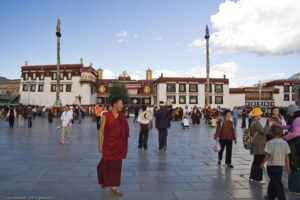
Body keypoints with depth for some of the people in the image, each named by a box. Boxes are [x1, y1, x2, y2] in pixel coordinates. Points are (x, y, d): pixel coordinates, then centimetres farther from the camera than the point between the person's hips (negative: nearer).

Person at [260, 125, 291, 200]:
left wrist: (263, 163, -1)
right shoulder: (285, 143, 1)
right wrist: (288, 166, 11)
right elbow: (287, 156, 3)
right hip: (280, 165, 6)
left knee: (277, 183, 1)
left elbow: (267, 155, -13)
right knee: (273, 181, 18)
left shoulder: (270, 142, -13)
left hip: (272, 165, -5)